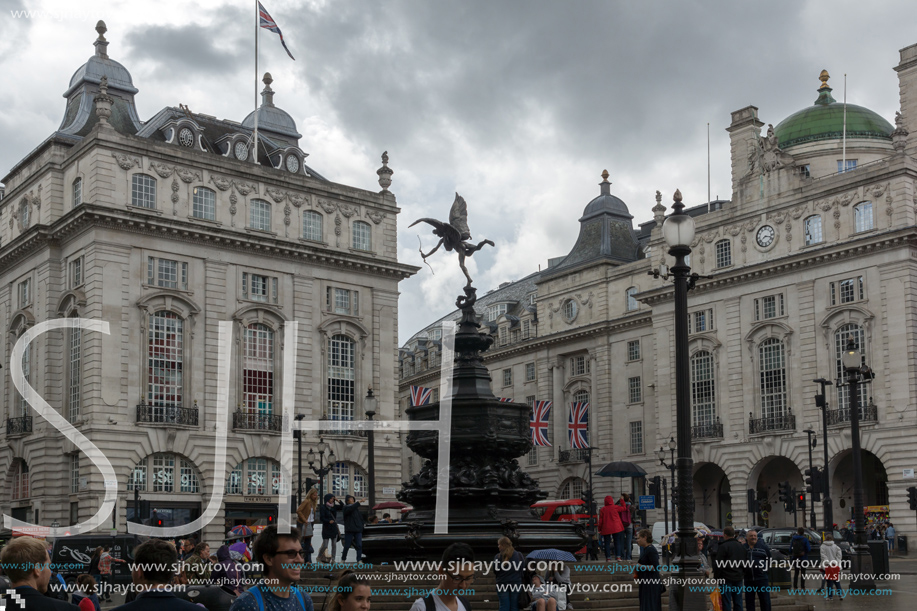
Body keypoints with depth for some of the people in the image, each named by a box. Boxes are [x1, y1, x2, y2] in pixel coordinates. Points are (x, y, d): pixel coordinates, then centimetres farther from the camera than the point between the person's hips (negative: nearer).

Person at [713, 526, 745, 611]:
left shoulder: (723, 547, -12)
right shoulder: (741, 546, 12)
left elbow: (718, 564, -13)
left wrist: (716, 576, -5)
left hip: (726, 578, -7)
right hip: (738, 578, 7)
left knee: (727, 602, -3)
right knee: (738, 601, 10)